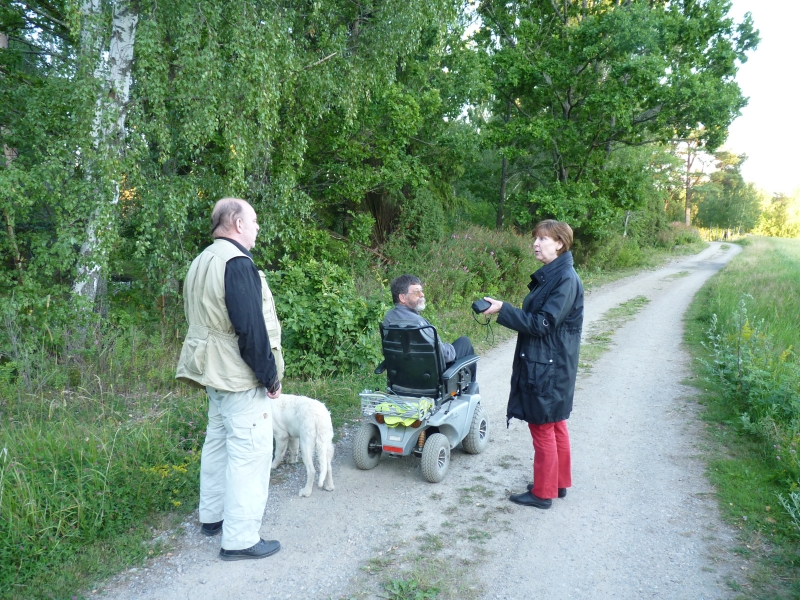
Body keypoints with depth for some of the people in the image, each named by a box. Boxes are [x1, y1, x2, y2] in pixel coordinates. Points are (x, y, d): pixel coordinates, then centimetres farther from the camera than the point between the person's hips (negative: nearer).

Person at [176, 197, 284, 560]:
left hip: (214, 372, 10)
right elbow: (251, 328, -23)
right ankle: (240, 538, 3)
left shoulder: (202, 261, 13)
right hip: (241, 378, -10)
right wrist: (270, 377, -15)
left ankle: (212, 516, 33)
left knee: (218, 442, 20)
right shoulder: (237, 262, -18)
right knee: (249, 452, -4)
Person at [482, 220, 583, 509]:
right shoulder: (548, 276, 10)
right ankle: (559, 482, 33)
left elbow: (542, 323, -23)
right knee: (554, 425, 19)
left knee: (542, 427, 2)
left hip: (548, 368, -10)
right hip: (542, 364, 10)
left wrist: (503, 310, -24)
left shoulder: (566, 280, -19)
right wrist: (505, 310, 7)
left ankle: (543, 493, 17)